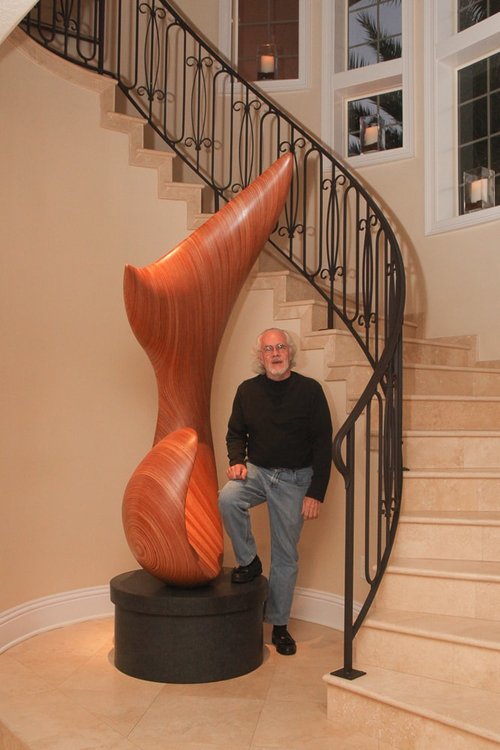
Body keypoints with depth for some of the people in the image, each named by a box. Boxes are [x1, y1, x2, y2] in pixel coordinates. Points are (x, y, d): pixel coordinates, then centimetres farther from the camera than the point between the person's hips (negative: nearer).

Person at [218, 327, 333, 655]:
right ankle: (249, 561, -4)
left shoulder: (310, 390, -8)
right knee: (228, 499, -29)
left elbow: (323, 444, -7)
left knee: (286, 555, 4)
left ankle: (279, 624, 21)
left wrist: (316, 493, -12)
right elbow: (236, 432, 13)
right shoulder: (248, 390, 1)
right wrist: (237, 460, -9)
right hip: (257, 471, 2)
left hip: (295, 479, -2)